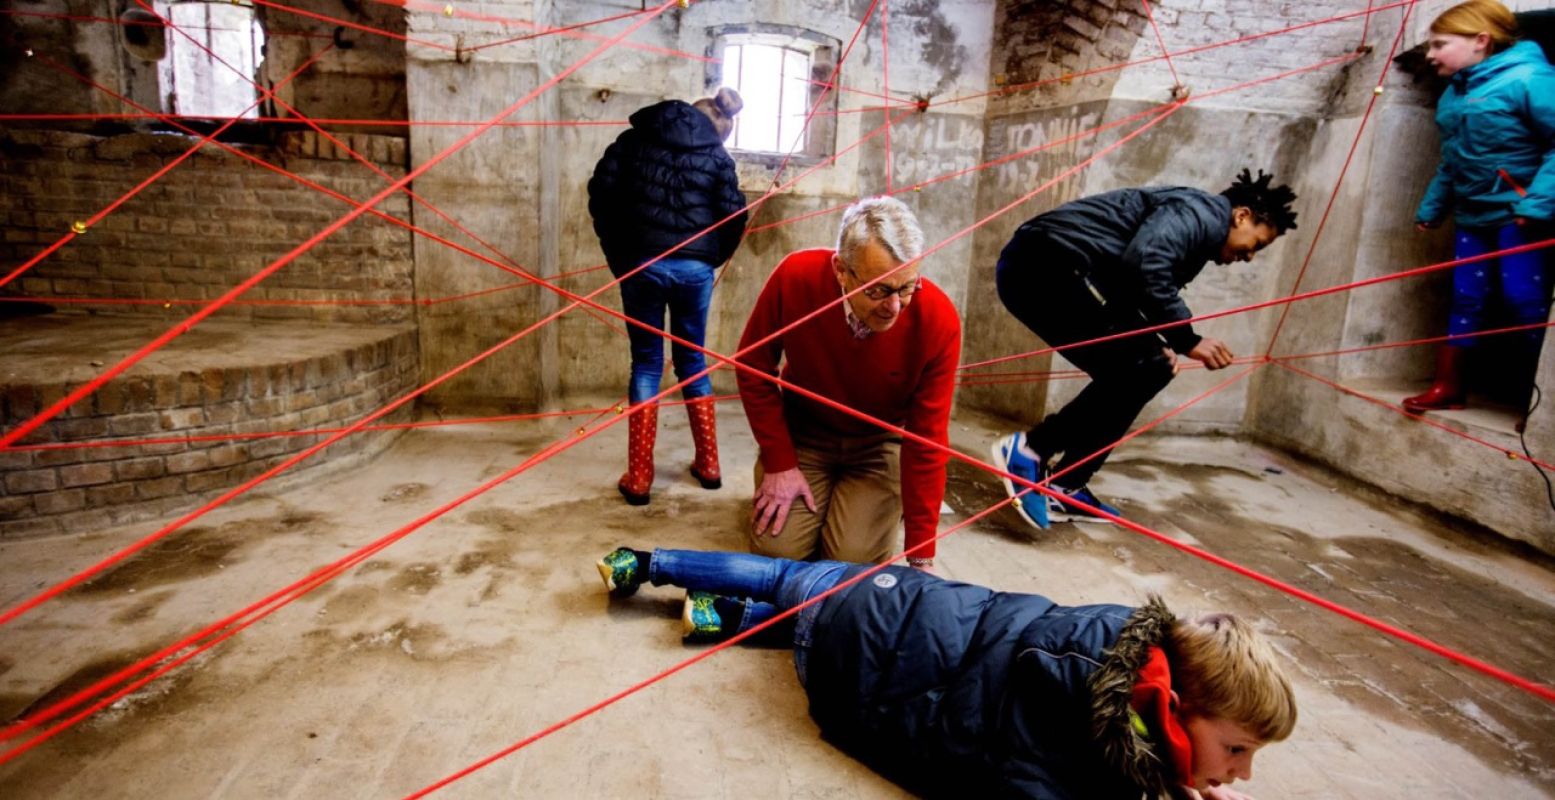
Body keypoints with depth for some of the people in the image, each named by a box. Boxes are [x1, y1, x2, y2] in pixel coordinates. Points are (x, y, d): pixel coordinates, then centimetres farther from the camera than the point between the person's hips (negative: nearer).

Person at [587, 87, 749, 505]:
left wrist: (615, 249, 11)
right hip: (694, 267, 0)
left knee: (646, 363, 7)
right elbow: (734, 215, -2)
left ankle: (639, 478, 5)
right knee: (692, 359, 14)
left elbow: (601, 189, 4)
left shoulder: (636, 138, 10)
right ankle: (708, 466, 22)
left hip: (640, 263, 0)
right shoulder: (716, 155, 6)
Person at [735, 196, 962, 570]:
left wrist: (921, 556, -18)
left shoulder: (938, 321, -28)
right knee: (775, 550, -10)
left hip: (880, 444, 0)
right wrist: (779, 462, -12)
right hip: (803, 433, 1)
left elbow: (927, 439, -21)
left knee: (854, 561, -13)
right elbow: (754, 366, -10)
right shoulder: (795, 277, -27)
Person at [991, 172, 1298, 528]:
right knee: (1141, 367, -9)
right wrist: (1186, 339, -15)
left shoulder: (1197, 230, 26)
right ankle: (1029, 449, -12)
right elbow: (1142, 266, -22)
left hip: (1034, 267, 10)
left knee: (1127, 370, 13)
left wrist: (1159, 344, 6)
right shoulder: (1201, 214, -4)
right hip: (1047, 261, -10)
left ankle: (1063, 488, 13)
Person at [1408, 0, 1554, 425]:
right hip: (1473, 217, 7)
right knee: (1466, 298, 8)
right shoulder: (1453, 94, 10)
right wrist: (1431, 207, 18)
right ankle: (1448, 385, 14)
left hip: (1519, 215, -7)